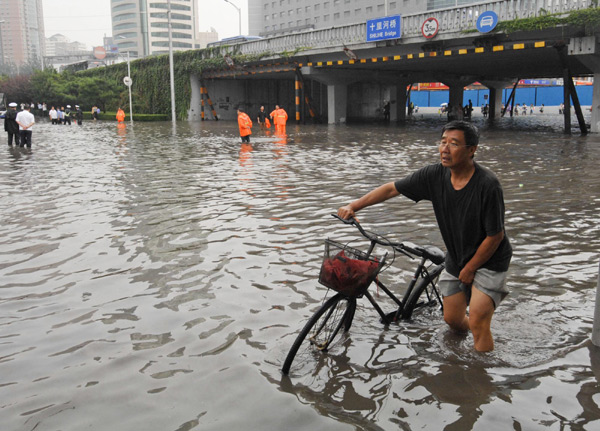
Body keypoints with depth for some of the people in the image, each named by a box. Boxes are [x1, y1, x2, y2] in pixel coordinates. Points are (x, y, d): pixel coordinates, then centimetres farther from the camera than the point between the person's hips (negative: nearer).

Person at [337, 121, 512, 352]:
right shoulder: (435, 175, -14)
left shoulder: (487, 184, -28)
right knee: (452, 319, 15)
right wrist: (353, 206, -12)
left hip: (489, 260, -5)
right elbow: (392, 188, -6)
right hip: (456, 259, 5)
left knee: (477, 323, -14)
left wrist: (469, 269, -11)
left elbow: (495, 235, -20)